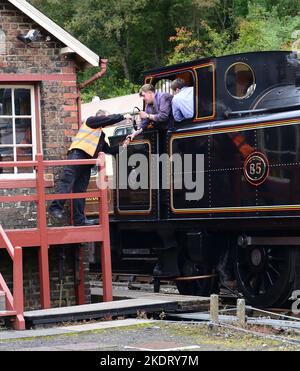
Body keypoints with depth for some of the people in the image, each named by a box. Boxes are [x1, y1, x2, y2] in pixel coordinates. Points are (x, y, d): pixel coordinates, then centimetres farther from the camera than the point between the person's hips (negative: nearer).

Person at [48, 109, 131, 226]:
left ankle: (79, 219, 0)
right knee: (68, 181, -20)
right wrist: (123, 117, 11)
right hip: (77, 154, -9)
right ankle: (56, 208, -27)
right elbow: (108, 120, 1)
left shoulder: (101, 136, 32)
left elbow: (109, 150, 29)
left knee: (80, 190, 4)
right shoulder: (91, 121, 11)